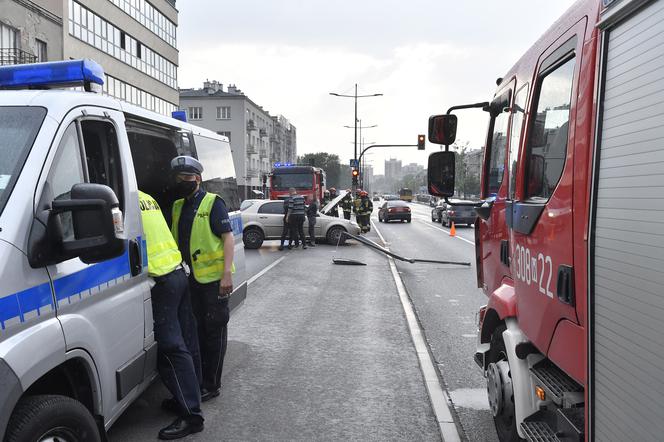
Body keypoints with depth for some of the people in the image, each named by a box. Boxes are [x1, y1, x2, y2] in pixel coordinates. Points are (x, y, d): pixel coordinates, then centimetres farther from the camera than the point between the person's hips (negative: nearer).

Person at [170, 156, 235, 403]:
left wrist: (227, 273, -20)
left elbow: (228, 237, -13)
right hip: (191, 279, 7)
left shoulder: (212, 203, -8)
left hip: (213, 278, -7)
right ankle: (197, 380, 31)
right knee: (197, 329, 17)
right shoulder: (178, 206, 13)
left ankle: (212, 385, 13)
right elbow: (176, 241, 19)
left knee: (214, 330, 3)